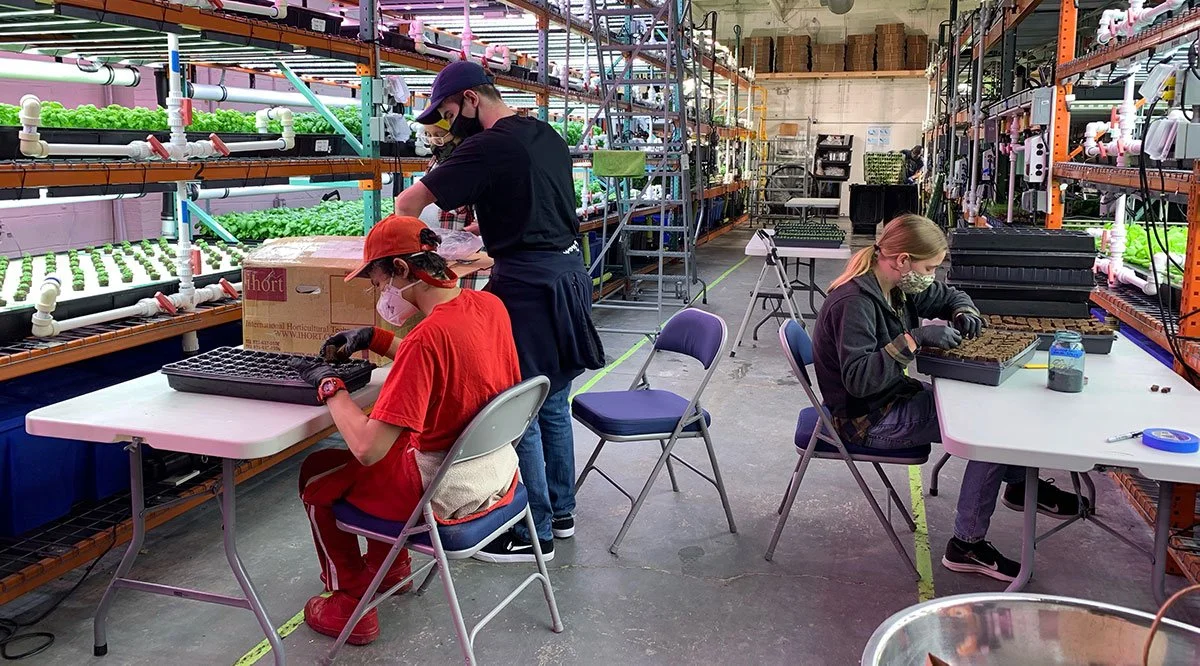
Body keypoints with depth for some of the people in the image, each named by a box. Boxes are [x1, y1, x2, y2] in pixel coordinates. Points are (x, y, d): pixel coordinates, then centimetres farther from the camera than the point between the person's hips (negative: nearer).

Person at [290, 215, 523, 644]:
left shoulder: (427, 337, -29)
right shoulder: (489, 304, -5)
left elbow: (367, 448, -29)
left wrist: (329, 385, -13)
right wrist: (375, 339, 10)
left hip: (446, 496, -8)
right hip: (500, 475, 8)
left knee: (315, 475, 15)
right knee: (390, 442, 32)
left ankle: (351, 606, 27)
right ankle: (389, 564, 47)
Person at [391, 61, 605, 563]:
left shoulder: (489, 146, -14)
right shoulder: (546, 135, 13)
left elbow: (408, 204, -13)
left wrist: (404, 208, 9)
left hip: (528, 284, -9)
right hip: (569, 270, 9)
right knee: (554, 403, 17)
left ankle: (534, 533, 9)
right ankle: (560, 511, 30)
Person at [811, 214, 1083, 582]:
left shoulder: (897, 287, 3)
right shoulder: (854, 302, -25)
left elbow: (950, 295, 21)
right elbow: (858, 378, -33)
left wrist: (964, 313, -1)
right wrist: (915, 339, -33)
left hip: (893, 398, 9)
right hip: (868, 420, -9)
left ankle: (1020, 482, 27)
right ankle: (967, 545, -5)